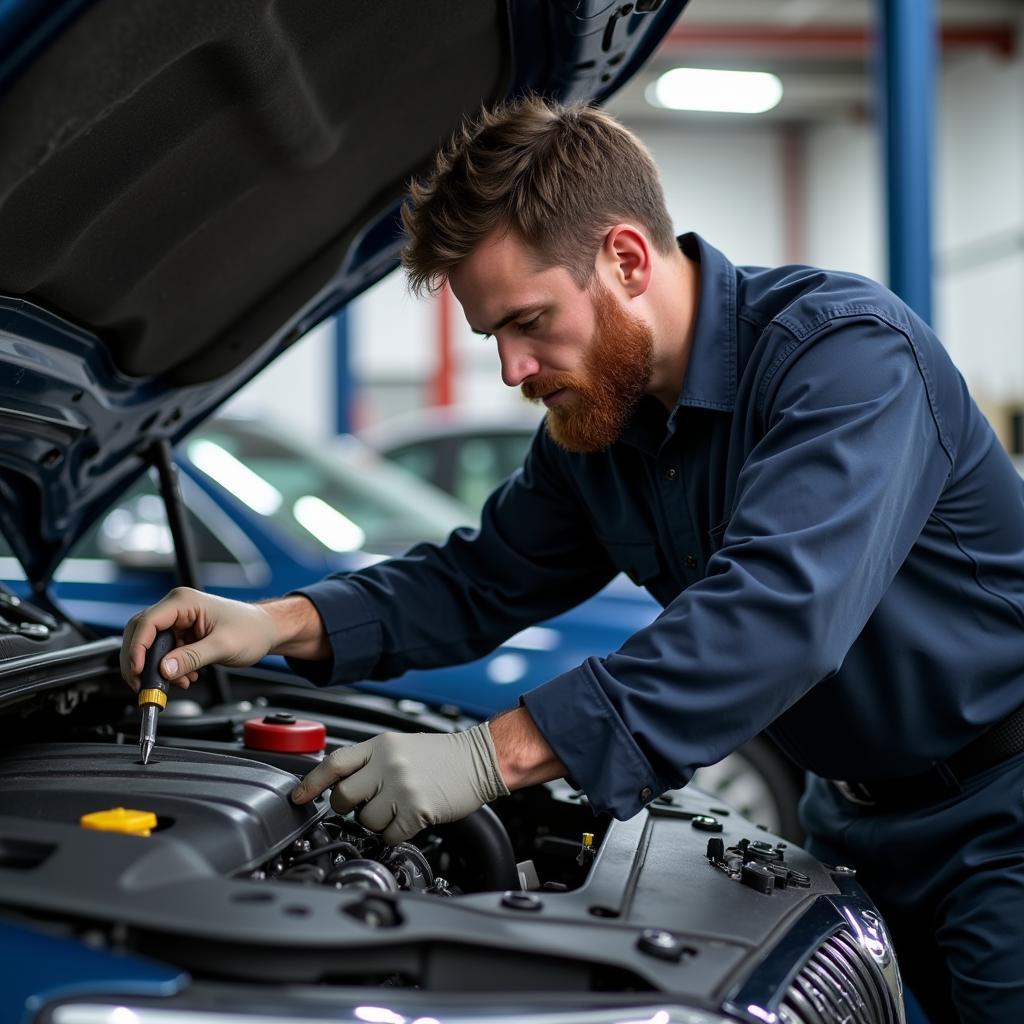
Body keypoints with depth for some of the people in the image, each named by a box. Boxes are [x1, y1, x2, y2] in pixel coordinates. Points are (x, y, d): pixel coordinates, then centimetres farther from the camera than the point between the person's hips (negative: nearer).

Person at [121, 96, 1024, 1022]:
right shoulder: (590, 427, -1)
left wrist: (498, 753, -41)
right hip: (858, 818, 7)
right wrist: (286, 623, -9)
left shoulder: (847, 349, -27)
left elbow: (778, 609, -39)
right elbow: (481, 580, 9)